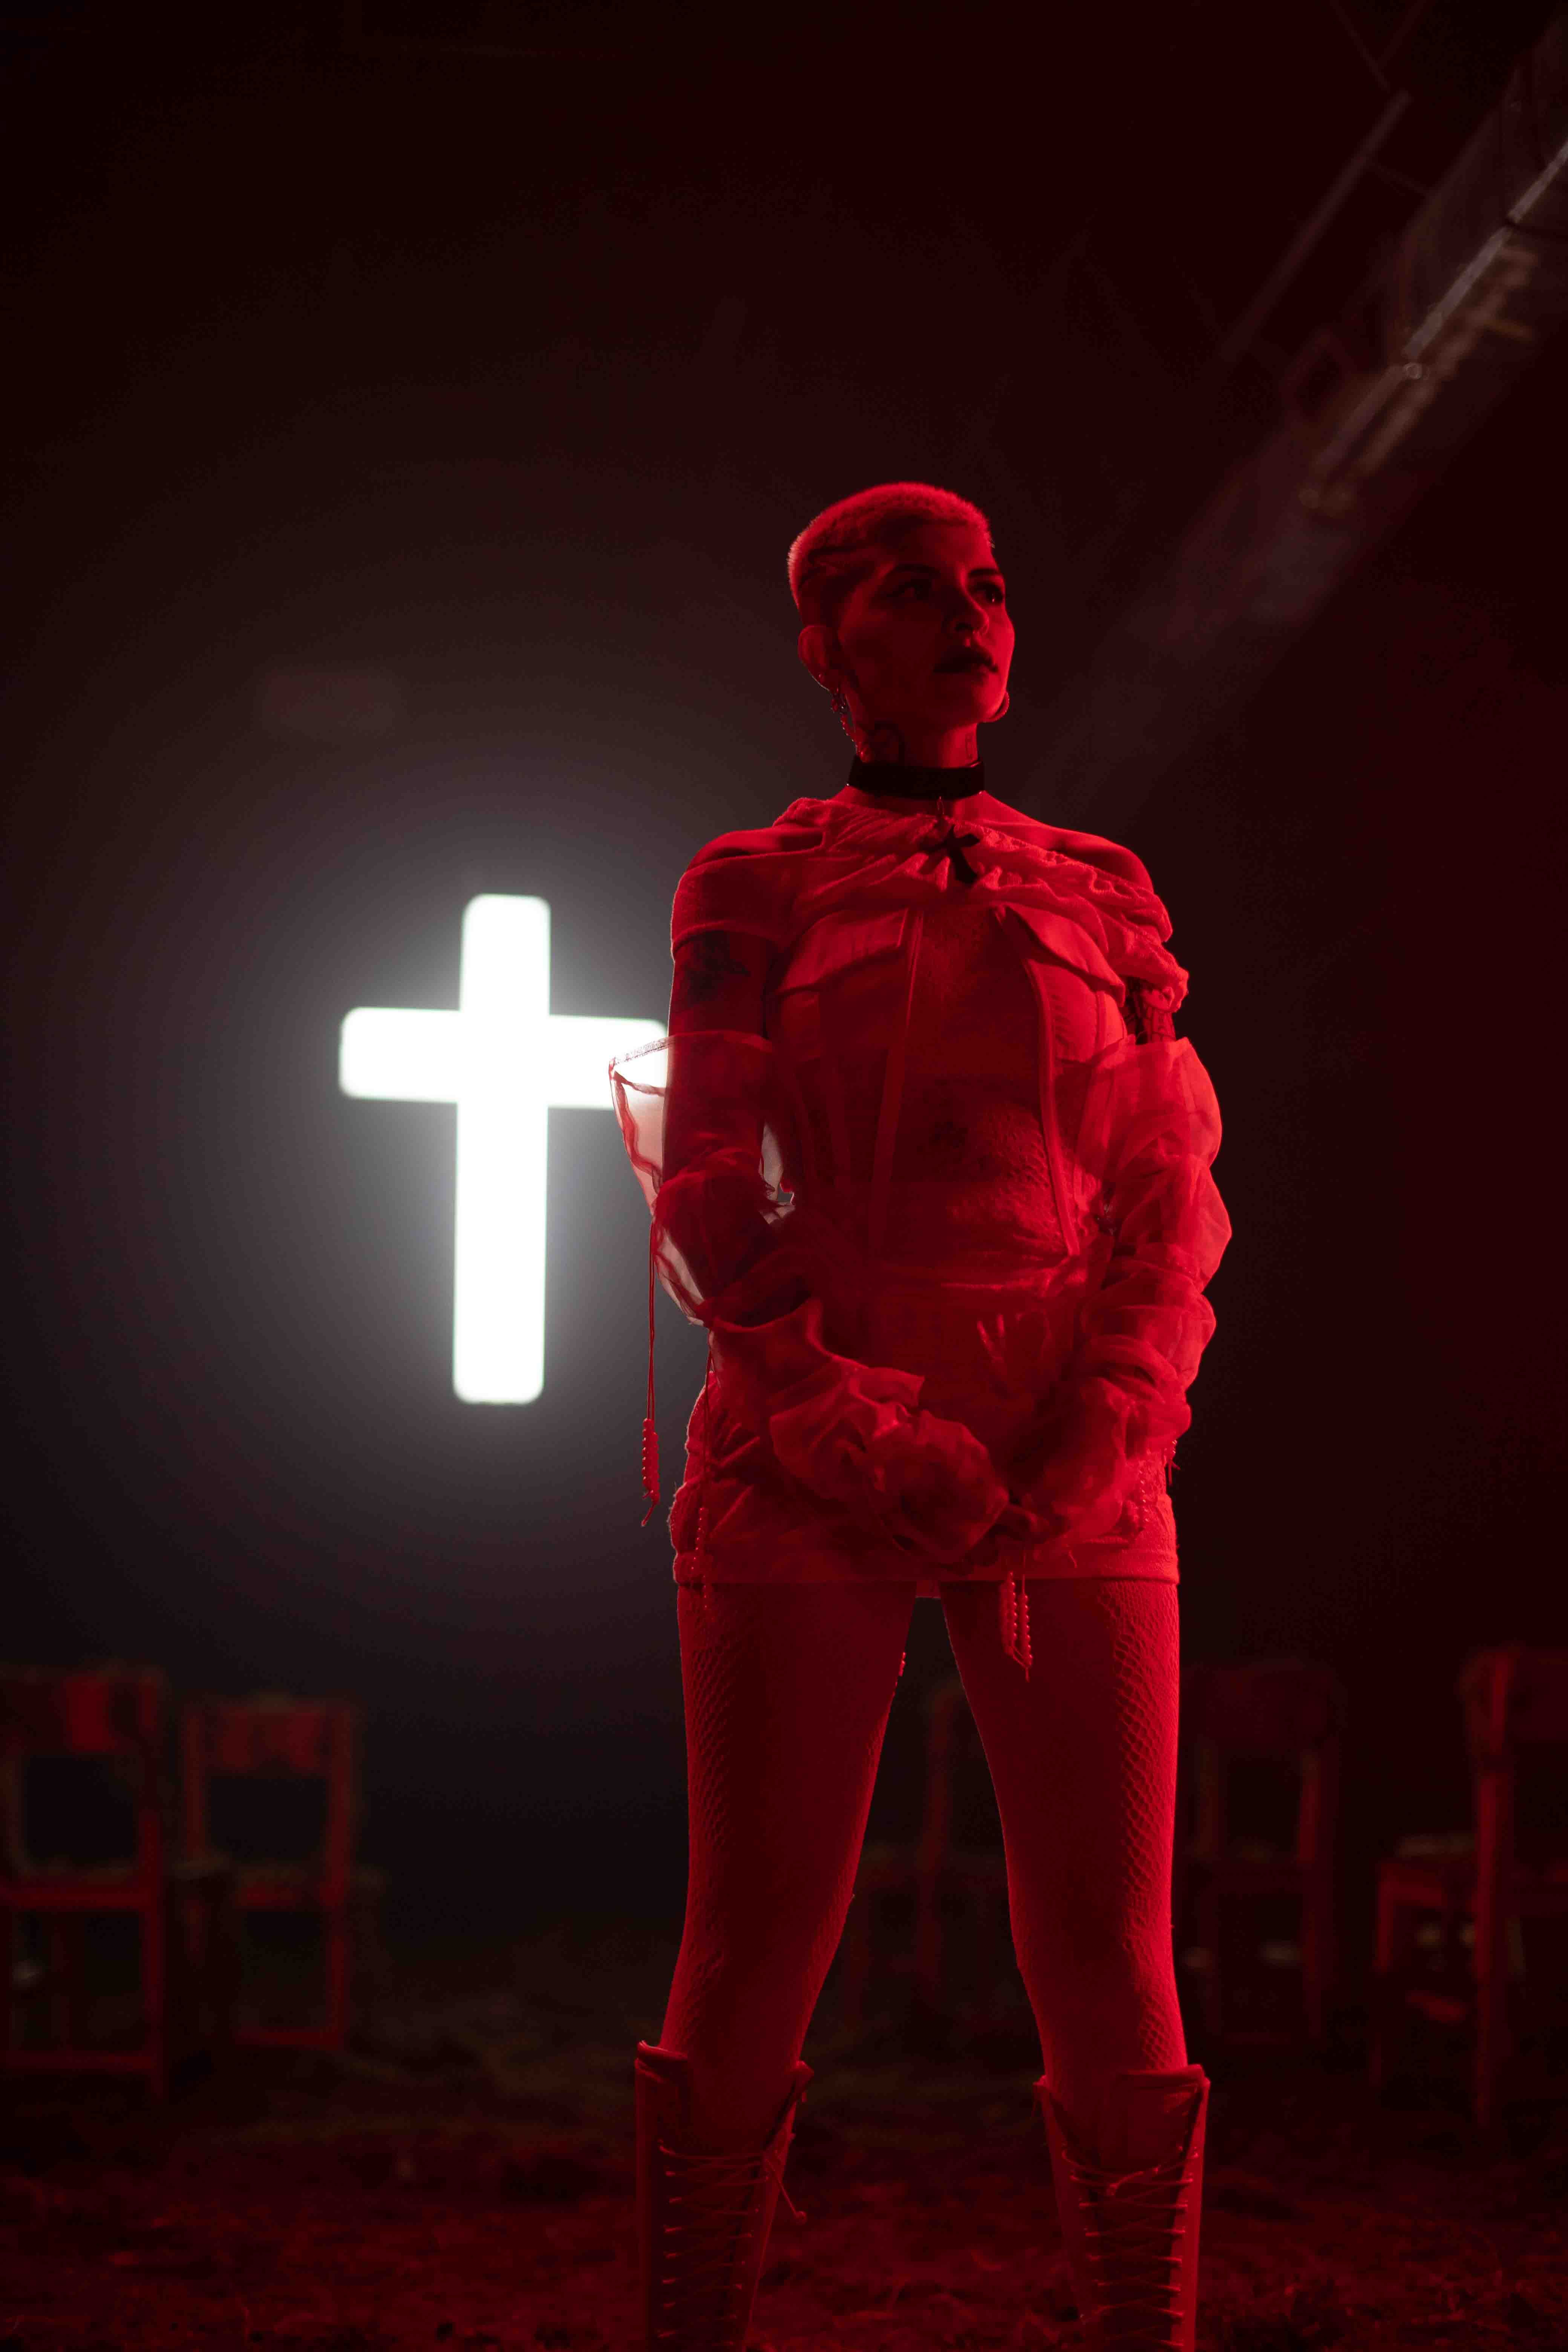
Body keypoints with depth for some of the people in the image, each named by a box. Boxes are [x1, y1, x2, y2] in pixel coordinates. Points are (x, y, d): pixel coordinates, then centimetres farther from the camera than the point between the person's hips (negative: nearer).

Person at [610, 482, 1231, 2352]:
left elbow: (1171, 1197, 10)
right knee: (756, 1948, -3)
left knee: (1111, 1967, -3)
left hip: (1073, 1481, 2)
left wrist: (1108, 1423, -7)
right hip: (806, 1467, -2)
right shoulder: (750, 894, 9)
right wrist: (848, 1421, -12)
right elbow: (705, 1197, 1)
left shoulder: (1106, 901, 16)